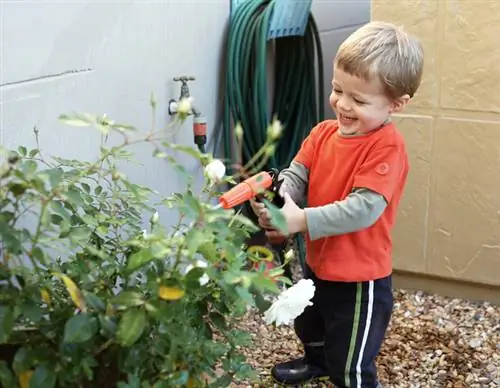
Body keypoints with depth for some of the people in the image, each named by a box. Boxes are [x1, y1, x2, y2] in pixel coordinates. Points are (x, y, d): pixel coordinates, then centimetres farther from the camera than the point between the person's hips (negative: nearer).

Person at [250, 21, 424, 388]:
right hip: (318, 263, 9)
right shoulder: (324, 133, -1)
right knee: (309, 325, 36)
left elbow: (364, 208, -32)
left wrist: (303, 220, -37)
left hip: (359, 278, -8)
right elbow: (296, 175, -6)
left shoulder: (387, 147, -25)